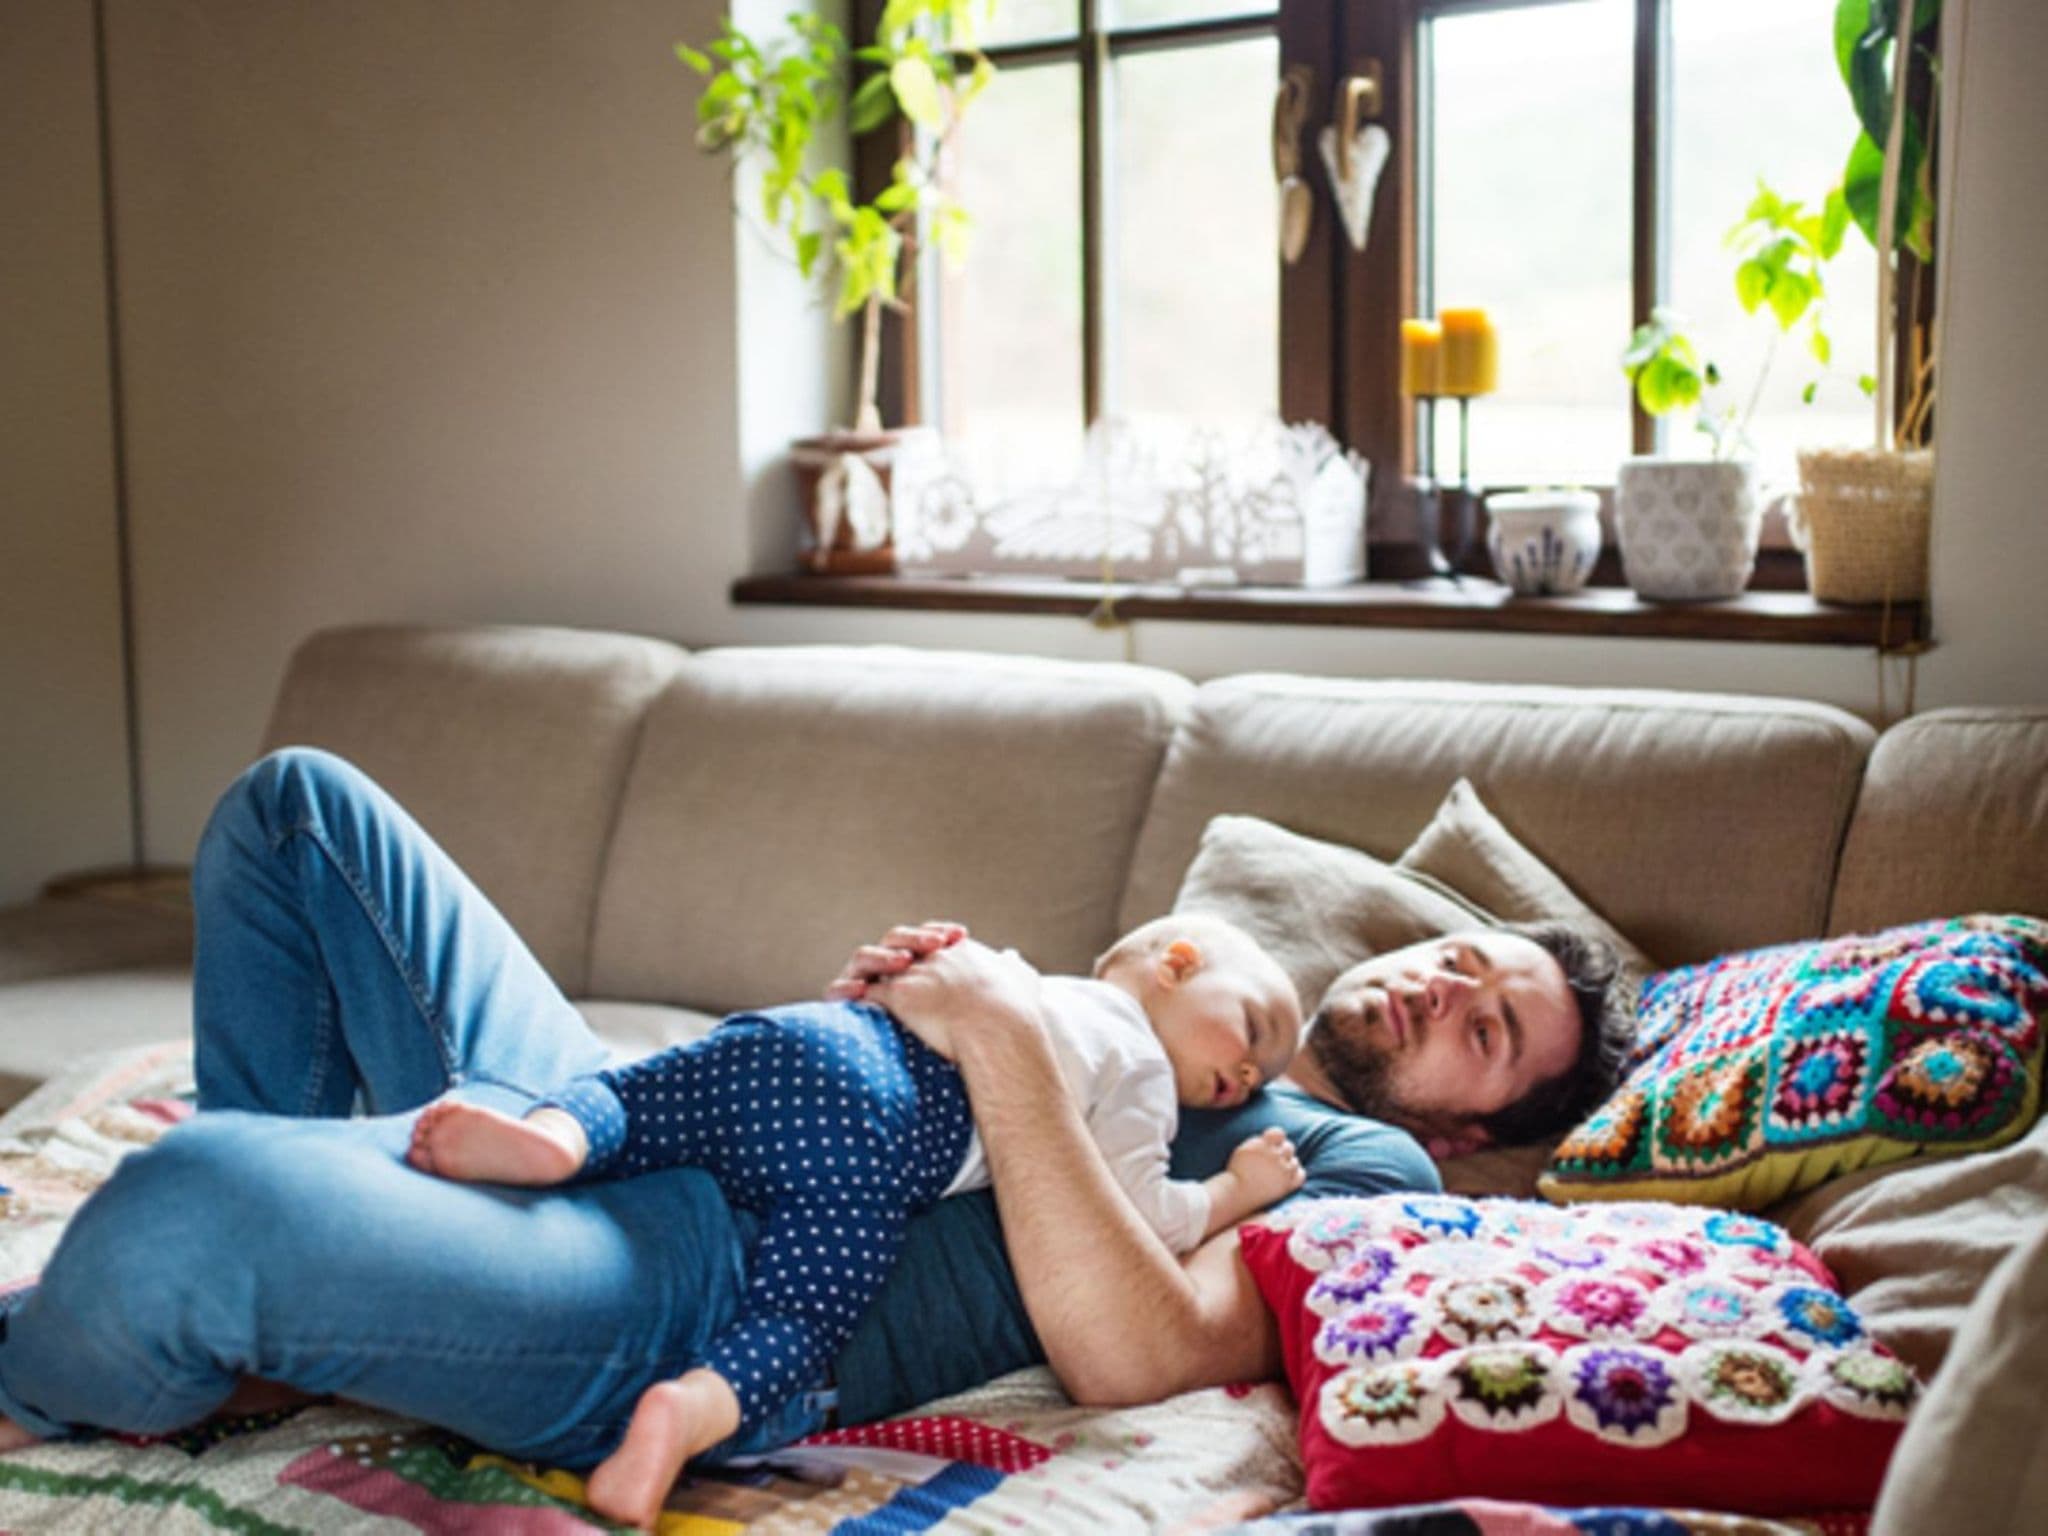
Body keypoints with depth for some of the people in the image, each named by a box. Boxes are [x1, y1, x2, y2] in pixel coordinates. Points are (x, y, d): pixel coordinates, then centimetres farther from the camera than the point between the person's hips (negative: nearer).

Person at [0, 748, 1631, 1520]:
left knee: (190, 1214, -34)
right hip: (628, 1142, 9)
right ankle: (305, 1214, 12)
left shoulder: (1368, 1170, 1)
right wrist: (906, 987, 6)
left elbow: (1140, 1357, -20)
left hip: (707, 1304, -9)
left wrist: (1008, 1045, -20)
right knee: (296, 804, 13)